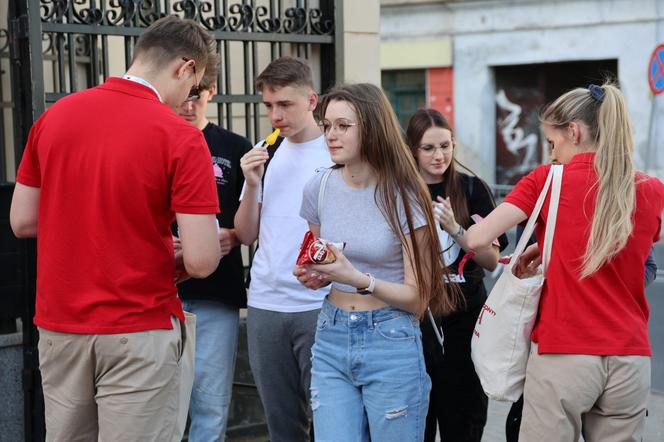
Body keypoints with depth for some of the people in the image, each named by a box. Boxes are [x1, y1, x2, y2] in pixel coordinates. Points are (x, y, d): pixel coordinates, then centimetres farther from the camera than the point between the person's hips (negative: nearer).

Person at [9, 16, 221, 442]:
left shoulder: (53, 116, 2)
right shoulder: (180, 137, -14)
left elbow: (22, 221, 9)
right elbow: (201, 260, -17)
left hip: (58, 326, 6)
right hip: (137, 332, -5)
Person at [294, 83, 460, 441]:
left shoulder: (403, 197, -9)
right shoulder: (319, 188, 2)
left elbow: (417, 298, -8)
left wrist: (359, 279, -23)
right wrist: (313, 275, -3)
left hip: (390, 344, -3)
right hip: (331, 339, 4)